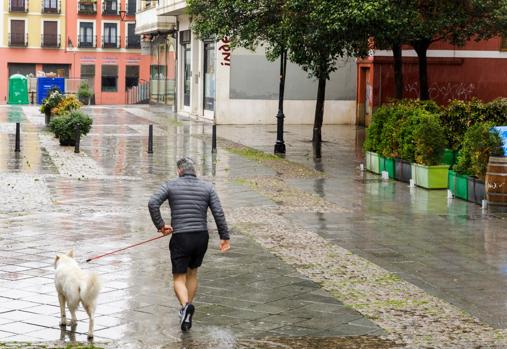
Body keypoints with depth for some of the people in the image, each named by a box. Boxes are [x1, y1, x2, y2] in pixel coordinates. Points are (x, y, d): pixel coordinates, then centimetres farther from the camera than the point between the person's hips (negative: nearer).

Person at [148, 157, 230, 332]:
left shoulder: (170, 185, 1)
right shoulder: (207, 187, 5)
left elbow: (153, 203, -13)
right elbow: (218, 213, -1)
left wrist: (160, 225, -4)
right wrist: (224, 237, 4)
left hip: (180, 238, -3)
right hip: (201, 237, 3)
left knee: (179, 278, 5)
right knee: (192, 273, 24)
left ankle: (186, 305, -25)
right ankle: (187, 312, 30)